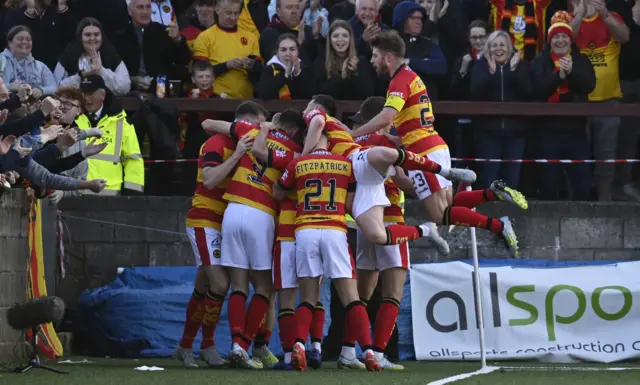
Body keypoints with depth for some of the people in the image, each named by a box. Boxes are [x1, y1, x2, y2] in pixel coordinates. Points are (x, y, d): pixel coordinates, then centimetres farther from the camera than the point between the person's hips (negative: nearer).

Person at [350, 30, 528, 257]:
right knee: (448, 205, 12)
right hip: (436, 146, 9)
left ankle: (498, 226, -17)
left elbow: (385, 118, -25)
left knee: (440, 216, -8)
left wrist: (350, 136, -22)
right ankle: (494, 192, 0)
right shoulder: (410, 76, 18)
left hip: (424, 153, -9)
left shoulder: (400, 80, -11)